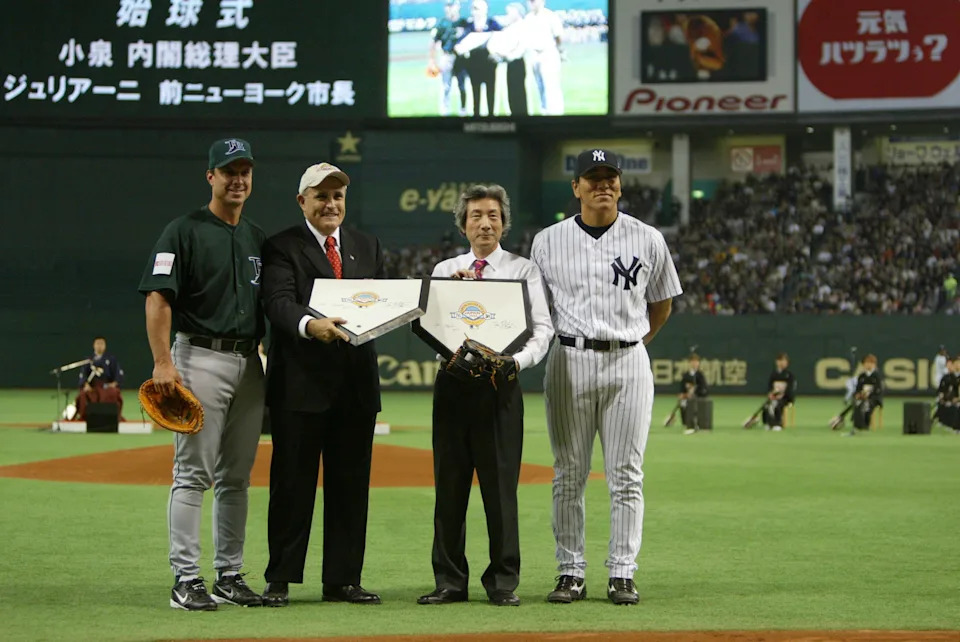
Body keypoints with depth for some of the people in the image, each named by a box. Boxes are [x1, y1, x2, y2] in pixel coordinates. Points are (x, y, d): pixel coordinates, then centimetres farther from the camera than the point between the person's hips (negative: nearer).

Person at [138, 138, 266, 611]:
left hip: (249, 362, 6)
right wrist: (162, 362, -19)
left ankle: (230, 576, 15)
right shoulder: (185, 231, -4)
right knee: (193, 473, -7)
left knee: (236, 477, 9)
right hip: (201, 356, -6)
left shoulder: (257, 238, 16)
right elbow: (158, 298, -10)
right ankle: (186, 580, -6)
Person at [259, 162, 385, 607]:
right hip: (301, 382, -5)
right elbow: (279, 303, -16)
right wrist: (310, 325, -35)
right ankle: (279, 580, 6)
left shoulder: (367, 247, 17)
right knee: (292, 483, 0)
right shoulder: (282, 248, -1)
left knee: (350, 485, 7)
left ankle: (342, 580, 13)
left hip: (356, 382, 5)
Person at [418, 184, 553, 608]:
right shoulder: (444, 271, 15)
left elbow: (542, 327, -3)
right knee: (449, 482, 3)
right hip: (452, 379, 3)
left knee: (500, 483, -3)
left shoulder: (523, 270, 7)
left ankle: (503, 581, 3)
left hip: (500, 382, -3)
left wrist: (518, 361, -21)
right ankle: (449, 581, 9)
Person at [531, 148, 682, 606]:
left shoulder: (647, 240, 5)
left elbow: (662, 303, 16)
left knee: (626, 476, 0)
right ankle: (571, 573, 7)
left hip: (628, 363, 0)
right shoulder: (548, 242, 5)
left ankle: (622, 574, 5)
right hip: (569, 361, 0)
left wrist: (636, 342, 11)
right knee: (569, 474, 2)